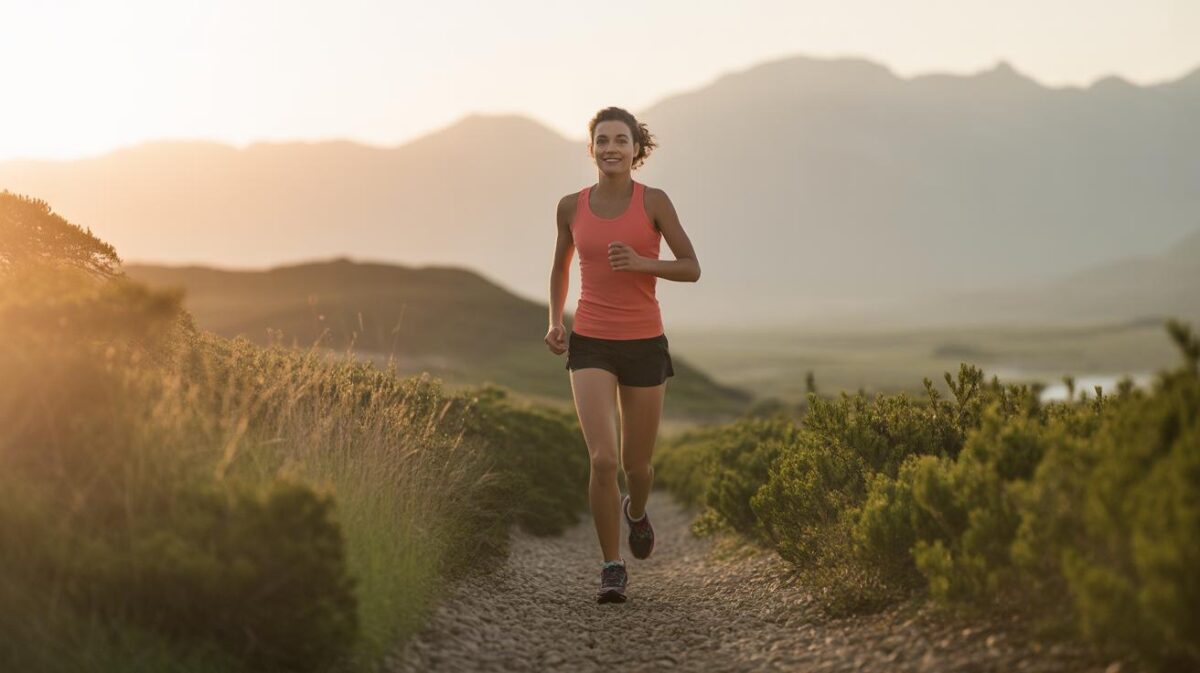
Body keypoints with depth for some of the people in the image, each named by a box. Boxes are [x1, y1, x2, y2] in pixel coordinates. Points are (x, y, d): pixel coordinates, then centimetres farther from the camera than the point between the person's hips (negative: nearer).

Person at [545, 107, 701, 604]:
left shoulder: (654, 201, -4)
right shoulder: (572, 206, 3)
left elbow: (691, 269, -4)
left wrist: (640, 262, -21)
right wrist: (555, 323, 3)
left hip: (644, 345, 0)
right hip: (591, 347, 0)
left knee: (637, 464, 12)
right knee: (603, 459, -17)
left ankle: (636, 511, 49)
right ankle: (612, 568, -3)